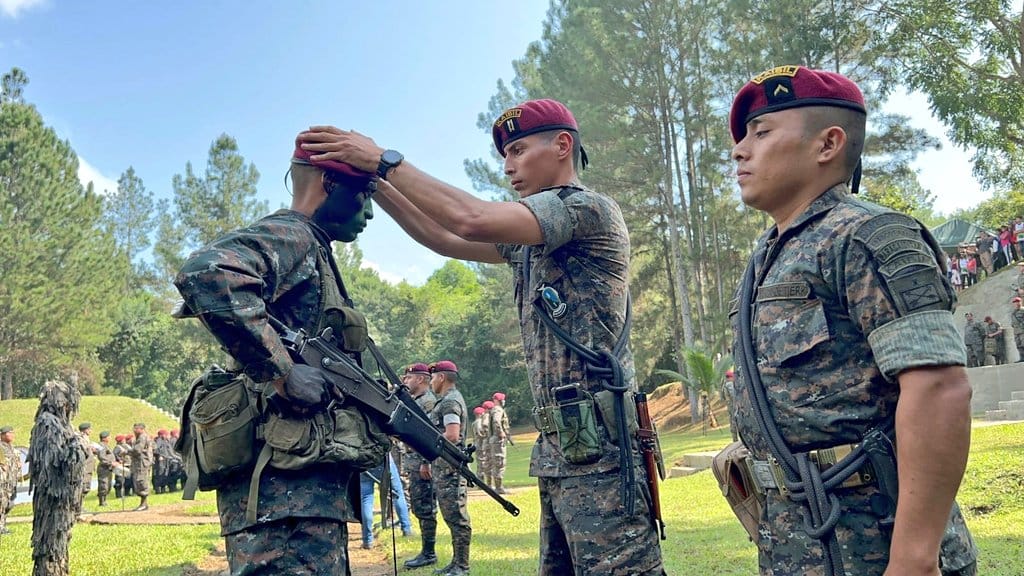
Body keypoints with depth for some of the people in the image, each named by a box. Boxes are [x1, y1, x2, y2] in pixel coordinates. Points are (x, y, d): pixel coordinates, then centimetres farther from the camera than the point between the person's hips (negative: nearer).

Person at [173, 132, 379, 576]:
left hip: (313, 488, 10)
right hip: (285, 490, -10)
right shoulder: (289, 237, -7)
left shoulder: (314, 254, 24)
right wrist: (283, 374, -25)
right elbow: (205, 274, -28)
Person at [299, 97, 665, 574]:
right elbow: (446, 240, 22)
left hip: (596, 444, -9)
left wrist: (385, 160, -9)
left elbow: (471, 219, -18)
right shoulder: (530, 242, 21)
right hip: (556, 446, 9)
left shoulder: (589, 209, -7)